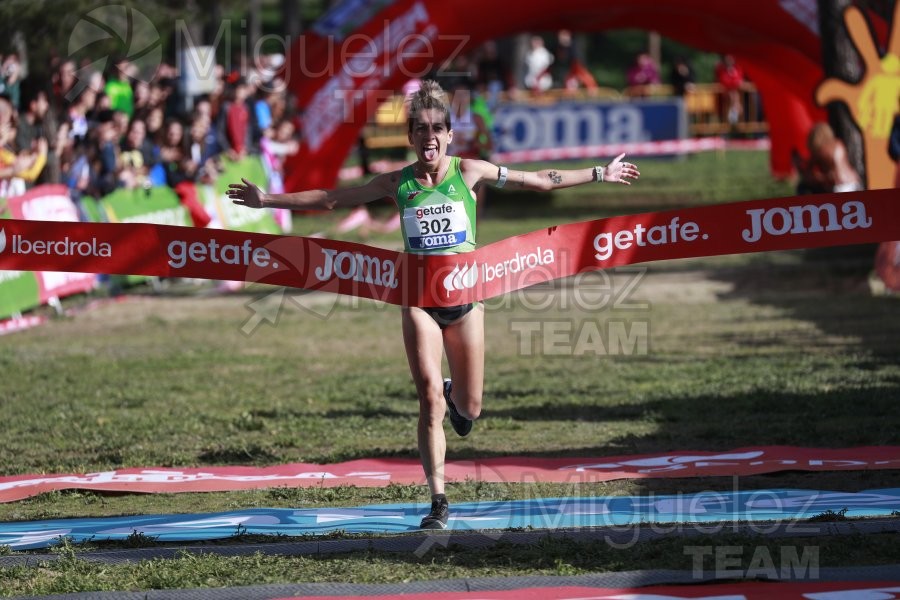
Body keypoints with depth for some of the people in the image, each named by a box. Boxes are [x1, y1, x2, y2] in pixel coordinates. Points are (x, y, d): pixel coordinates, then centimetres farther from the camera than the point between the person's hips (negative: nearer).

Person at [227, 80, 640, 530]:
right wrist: (267, 200, 6)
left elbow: (540, 181, 5)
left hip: (465, 295, 1)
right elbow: (331, 199, 7)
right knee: (430, 398, -14)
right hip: (419, 299, -1)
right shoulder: (397, 183, -1)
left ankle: (455, 395, 47)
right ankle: (438, 502, -10)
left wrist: (599, 175, 7)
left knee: (469, 408, 7)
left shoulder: (469, 172, -2)